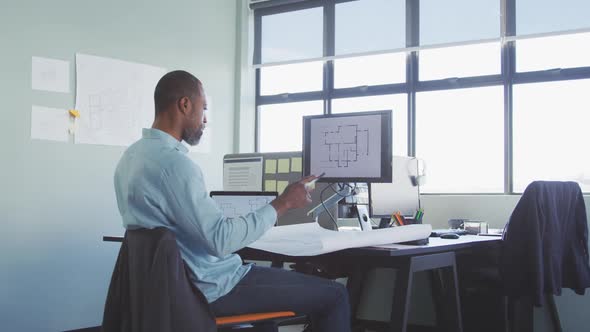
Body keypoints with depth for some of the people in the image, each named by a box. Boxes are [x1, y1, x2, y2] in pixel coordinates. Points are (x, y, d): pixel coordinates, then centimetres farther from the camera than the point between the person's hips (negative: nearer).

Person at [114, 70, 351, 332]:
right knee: (334, 295, -3)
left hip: (175, 282, 10)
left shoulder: (131, 155, 6)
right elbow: (221, 240, -28)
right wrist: (283, 203, -19)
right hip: (209, 288, -10)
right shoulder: (174, 163, -25)